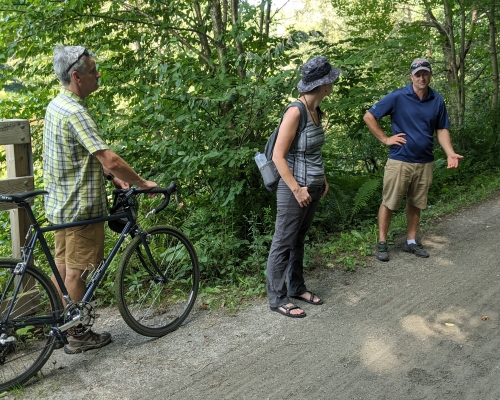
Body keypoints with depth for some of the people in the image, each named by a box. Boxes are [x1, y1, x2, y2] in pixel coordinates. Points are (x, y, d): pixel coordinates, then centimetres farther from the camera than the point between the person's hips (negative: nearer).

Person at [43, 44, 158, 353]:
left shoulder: (57, 105, 9)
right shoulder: (75, 113, -23)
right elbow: (110, 159, -27)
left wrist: (113, 176, 9)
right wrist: (142, 182, -15)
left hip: (61, 202, 10)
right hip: (80, 206, -10)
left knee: (62, 266, 18)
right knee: (77, 271, 2)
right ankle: (78, 337, 16)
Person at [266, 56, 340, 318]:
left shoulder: (317, 111, 7)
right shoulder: (296, 112, -18)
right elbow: (278, 156, -19)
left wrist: (322, 179, 11)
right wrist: (297, 189, -19)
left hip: (313, 188, 8)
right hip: (295, 190, -8)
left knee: (298, 240, 19)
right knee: (283, 244, 3)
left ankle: (296, 288, 32)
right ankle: (277, 299, 13)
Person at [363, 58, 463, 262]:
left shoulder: (437, 100, 3)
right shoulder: (397, 97, -9)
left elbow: (441, 129, 10)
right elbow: (369, 116, -6)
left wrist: (450, 153, -5)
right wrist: (385, 139, -8)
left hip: (425, 162, 4)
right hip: (399, 161, -4)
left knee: (415, 204, 14)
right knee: (389, 203, 3)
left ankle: (411, 241, 28)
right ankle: (382, 242, 15)